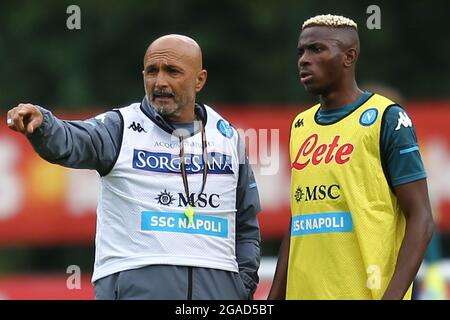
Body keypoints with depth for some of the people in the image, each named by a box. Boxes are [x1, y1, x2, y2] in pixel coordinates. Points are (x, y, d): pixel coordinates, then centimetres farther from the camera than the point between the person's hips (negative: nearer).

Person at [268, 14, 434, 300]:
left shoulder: (386, 118, -4)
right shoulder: (300, 125, 15)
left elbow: (420, 220, -8)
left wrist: (392, 295, -19)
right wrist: (275, 296, 14)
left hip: (367, 293, -6)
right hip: (303, 292, 6)